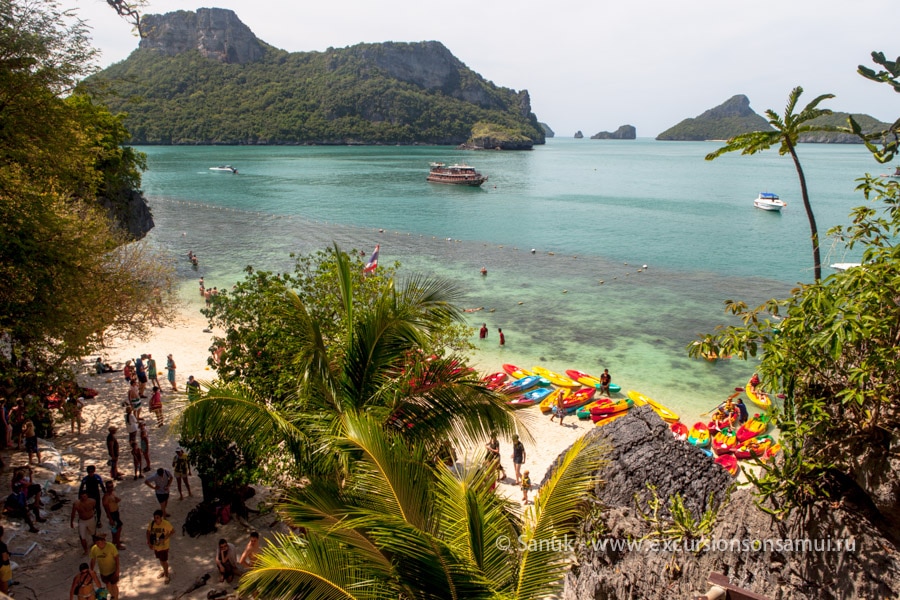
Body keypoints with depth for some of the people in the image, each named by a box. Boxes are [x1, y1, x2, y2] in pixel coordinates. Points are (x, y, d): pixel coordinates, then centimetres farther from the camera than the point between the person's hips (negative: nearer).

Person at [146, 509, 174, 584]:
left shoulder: (166, 524, -25)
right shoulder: (152, 523, -15)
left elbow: (173, 530, -14)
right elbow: (148, 532, 0)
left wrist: (166, 538, -23)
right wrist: (149, 542, -8)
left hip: (164, 546, -4)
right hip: (155, 546, 4)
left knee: (164, 561, 5)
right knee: (160, 560, 23)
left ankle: (167, 575, 26)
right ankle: (164, 571, 47)